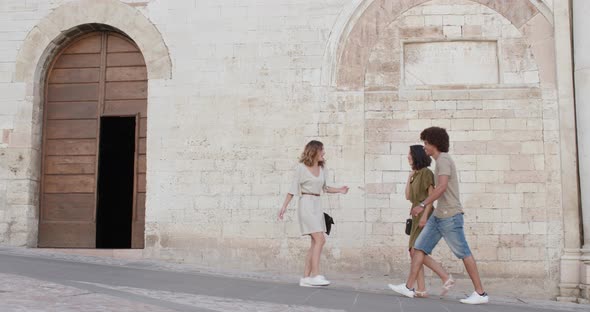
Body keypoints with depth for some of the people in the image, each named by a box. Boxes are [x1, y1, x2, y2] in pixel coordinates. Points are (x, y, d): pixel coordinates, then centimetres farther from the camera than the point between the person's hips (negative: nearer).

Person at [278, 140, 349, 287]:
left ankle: (306, 277, 7)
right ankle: (316, 275, -16)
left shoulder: (322, 168, 13)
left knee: (315, 243, 3)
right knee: (320, 240, -17)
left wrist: (339, 190, 7)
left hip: (317, 205, 7)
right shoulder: (301, 167, -4)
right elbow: (293, 189, -3)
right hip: (306, 204, -7)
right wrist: (284, 206, -8)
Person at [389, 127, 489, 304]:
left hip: (449, 216, -10)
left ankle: (481, 293, 6)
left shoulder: (443, 159, -10)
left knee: (464, 253, -2)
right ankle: (409, 287, 2)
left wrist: (422, 205, -23)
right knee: (419, 248, 2)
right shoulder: (443, 161, 20)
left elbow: (442, 187, -23)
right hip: (439, 216, 10)